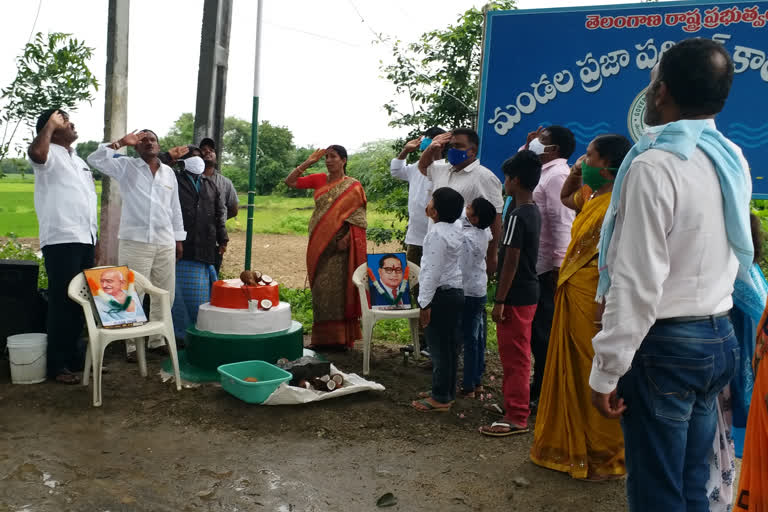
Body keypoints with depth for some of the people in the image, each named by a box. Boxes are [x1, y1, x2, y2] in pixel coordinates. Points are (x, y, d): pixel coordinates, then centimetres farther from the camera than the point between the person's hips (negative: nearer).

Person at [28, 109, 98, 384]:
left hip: (85, 239, 8)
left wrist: (94, 236, 19)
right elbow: (35, 152, -30)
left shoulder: (79, 161, 21)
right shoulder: (51, 155, -4)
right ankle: (56, 365, 5)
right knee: (62, 302, -4)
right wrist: (50, 123, -15)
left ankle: (72, 356, 24)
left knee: (81, 302, 12)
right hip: (61, 240, -8)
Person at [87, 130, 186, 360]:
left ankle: (157, 339, 24)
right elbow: (95, 159, -10)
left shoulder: (169, 173, 14)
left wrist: (179, 239, 14)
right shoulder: (126, 166, 3)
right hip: (135, 242, -4)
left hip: (165, 243, 4)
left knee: (165, 295, 10)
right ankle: (132, 345, 10)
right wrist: (120, 143, -12)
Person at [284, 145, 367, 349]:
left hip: (340, 245, -4)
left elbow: (359, 218, -5)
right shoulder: (319, 180, 10)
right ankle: (322, 337, 16)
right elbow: (290, 181, 8)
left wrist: (346, 239, -17)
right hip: (319, 244, 4)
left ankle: (341, 338, 5)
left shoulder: (353, 186, 0)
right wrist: (308, 162, 2)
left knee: (338, 287, -4)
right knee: (320, 288, 6)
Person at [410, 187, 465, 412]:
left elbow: (433, 272, -20)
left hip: (441, 295, -9)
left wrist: (425, 303, -18)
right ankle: (447, 391, 27)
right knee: (451, 347, 16)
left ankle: (440, 398, 8)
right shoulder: (457, 228, 4)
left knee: (439, 348, -1)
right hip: (456, 292, 9)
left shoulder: (436, 234, -19)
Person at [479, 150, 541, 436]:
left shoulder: (517, 217, -19)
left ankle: (517, 418, 5)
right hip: (529, 291, 10)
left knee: (514, 356, -3)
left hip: (516, 296, -10)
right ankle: (515, 404, 32)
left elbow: (511, 261, -20)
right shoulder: (534, 212, 9)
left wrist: (499, 300, -18)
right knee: (518, 354, 19)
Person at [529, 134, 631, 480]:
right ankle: (575, 447, 35)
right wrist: (575, 173, 14)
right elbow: (565, 198, 32)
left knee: (596, 380, 3)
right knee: (574, 375, 19)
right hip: (573, 298, 10)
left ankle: (606, 458, 21)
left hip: (595, 302, -10)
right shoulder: (591, 197, 10)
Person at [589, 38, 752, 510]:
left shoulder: (655, 165, -17)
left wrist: (606, 370, -15)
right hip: (720, 339, 8)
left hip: (665, 345, -8)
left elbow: (637, 282, -20)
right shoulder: (733, 161, 8)